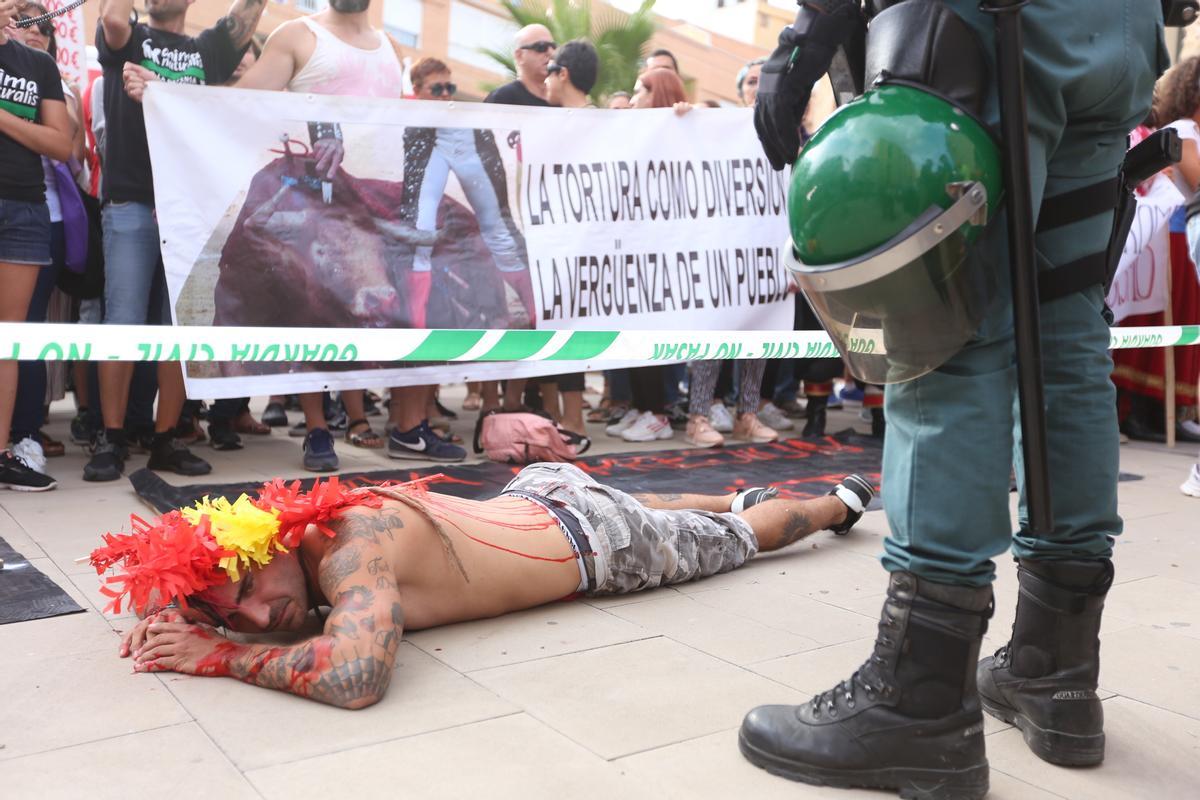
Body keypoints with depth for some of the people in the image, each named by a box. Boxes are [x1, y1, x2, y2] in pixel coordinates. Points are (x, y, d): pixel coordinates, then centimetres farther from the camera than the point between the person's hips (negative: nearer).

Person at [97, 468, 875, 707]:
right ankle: (740, 496, 60)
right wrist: (166, 607, -17)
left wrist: (222, 657, -42)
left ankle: (839, 502, 46)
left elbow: (357, 676, -56)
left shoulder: (351, 551, -38)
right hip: (540, 493, 6)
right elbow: (189, 551, 4)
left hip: (597, 547, -6)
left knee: (736, 540, 21)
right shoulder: (306, 519, -16)